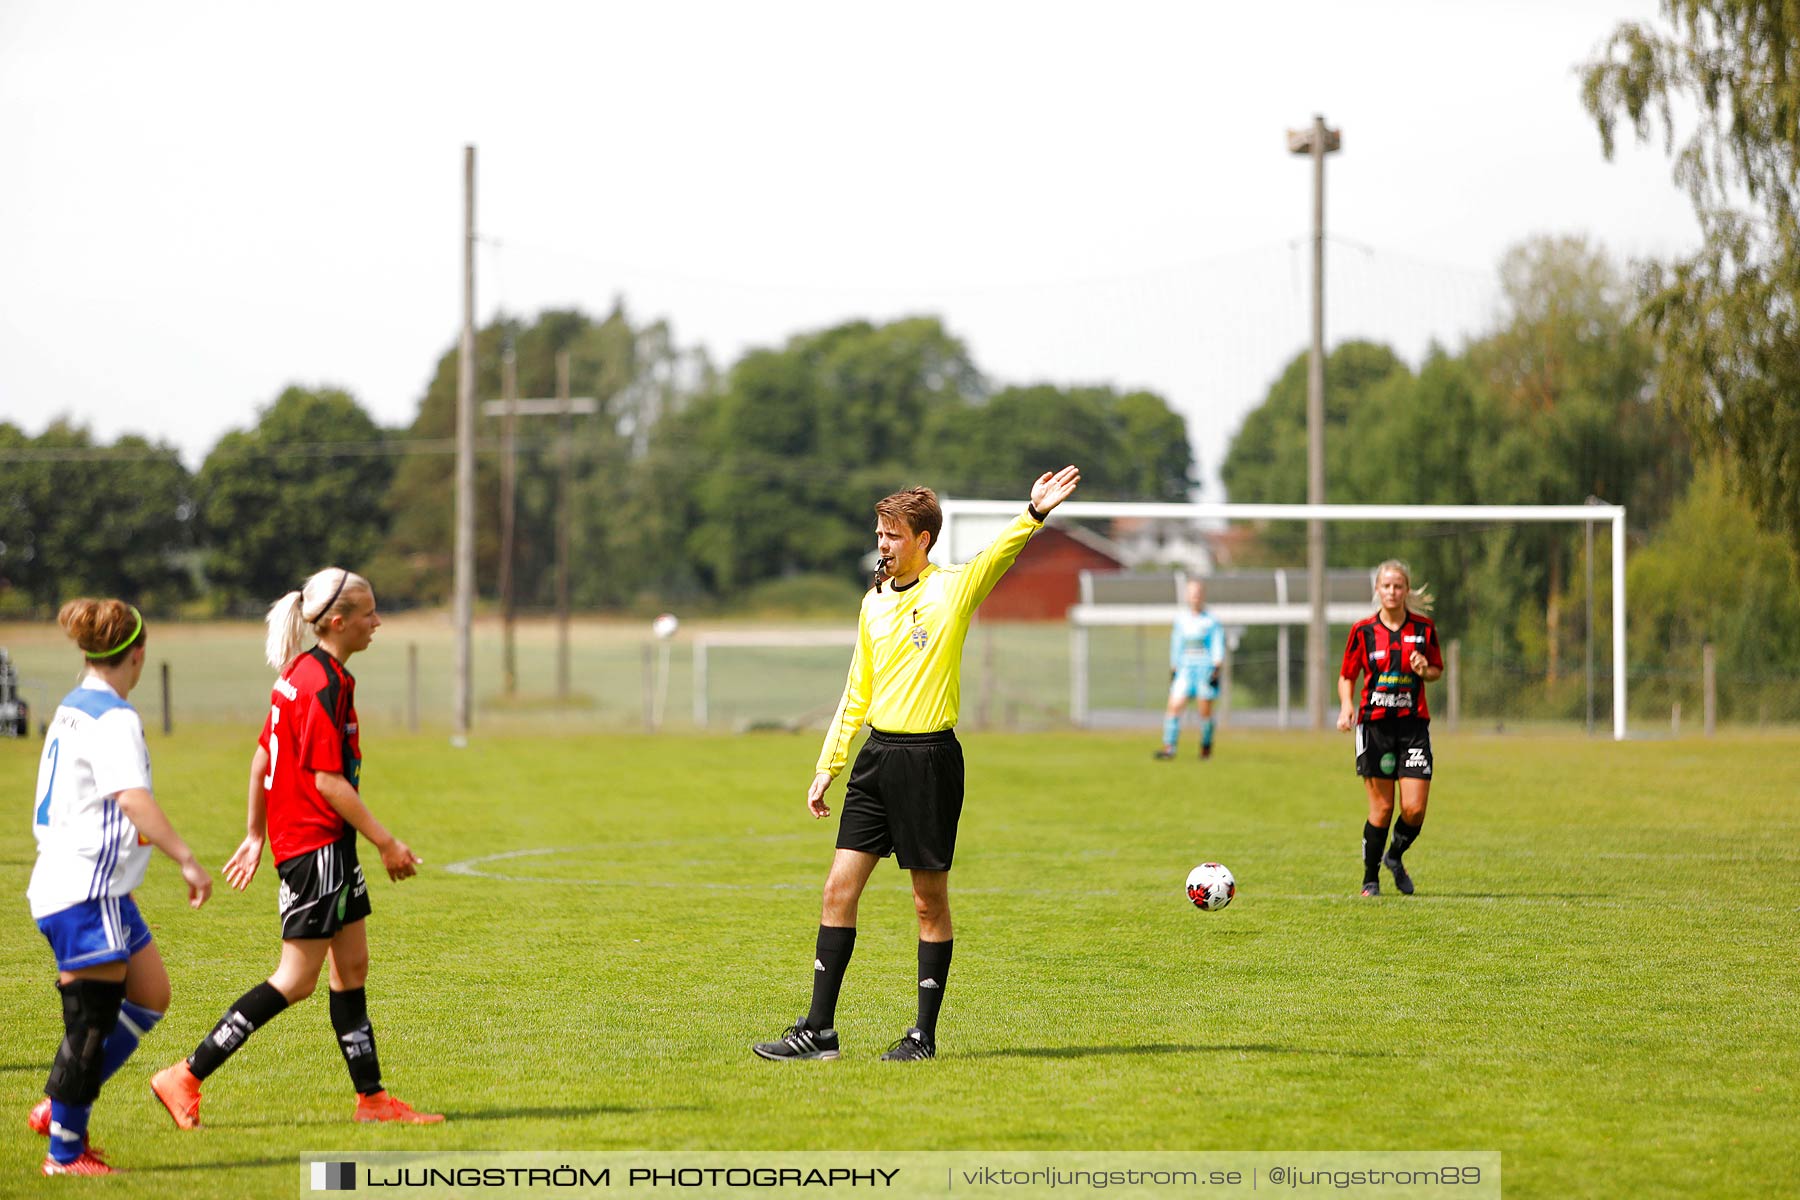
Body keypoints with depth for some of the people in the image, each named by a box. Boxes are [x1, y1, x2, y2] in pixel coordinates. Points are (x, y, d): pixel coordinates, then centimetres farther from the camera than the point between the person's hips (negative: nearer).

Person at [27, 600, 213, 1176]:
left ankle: (59, 1107, 15)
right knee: (91, 1022, -3)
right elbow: (134, 799, -29)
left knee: (149, 996, 12)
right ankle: (65, 1152, 4)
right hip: (86, 892, -10)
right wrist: (186, 859, -32)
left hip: (99, 888, 10)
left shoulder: (73, 708, 15)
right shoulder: (113, 717, -16)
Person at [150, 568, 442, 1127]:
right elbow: (328, 780, -20)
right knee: (297, 978, -6)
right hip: (317, 845, -10)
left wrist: (256, 835, 23)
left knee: (352, 965, 11)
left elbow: (262, 756, 17)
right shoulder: (326, 684, -18)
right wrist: (387, 843, -15)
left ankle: (372, 1097, 15)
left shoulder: (300, 673, 11)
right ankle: (187, 1077, -6)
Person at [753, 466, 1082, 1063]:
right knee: (840, 888, 1)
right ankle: (818, 1030, 6)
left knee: (930, 900, 2)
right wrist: (828, 766, 17)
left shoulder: (953, 588, -5)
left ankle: (925, 1035, 10)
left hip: (930, 757, -6)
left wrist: (1033, 514, -43)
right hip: (877, 754, 6)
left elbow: (997, 555, -25)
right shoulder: (874, 602, 13)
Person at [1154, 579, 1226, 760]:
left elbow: (1218, 649, -2)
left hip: (1206, 669, -3)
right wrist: (1173, 670, 17)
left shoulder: (1212, 622, 0)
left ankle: (1206, 747, 20)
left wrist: (1216, 670, -12)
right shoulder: (1181, 621, 12)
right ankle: (1169, 748, -15)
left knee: (1205, 711, 0)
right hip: (1185, 669, 3)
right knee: (1174, 706, -12)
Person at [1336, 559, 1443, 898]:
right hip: (1375, 723, -1)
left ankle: (1395, 856, 23)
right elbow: (1347, 676, 8)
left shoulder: (1424, 628, 3)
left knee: (1415, 808, -7)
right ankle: (1370, 878, 16)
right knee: (1381, 809, -2)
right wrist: (1346, 706, -11)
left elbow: (1437, 670, 14)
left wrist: (1425, 670, -9)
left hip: (1413, 723, 1)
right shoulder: (1363, 630, 0)